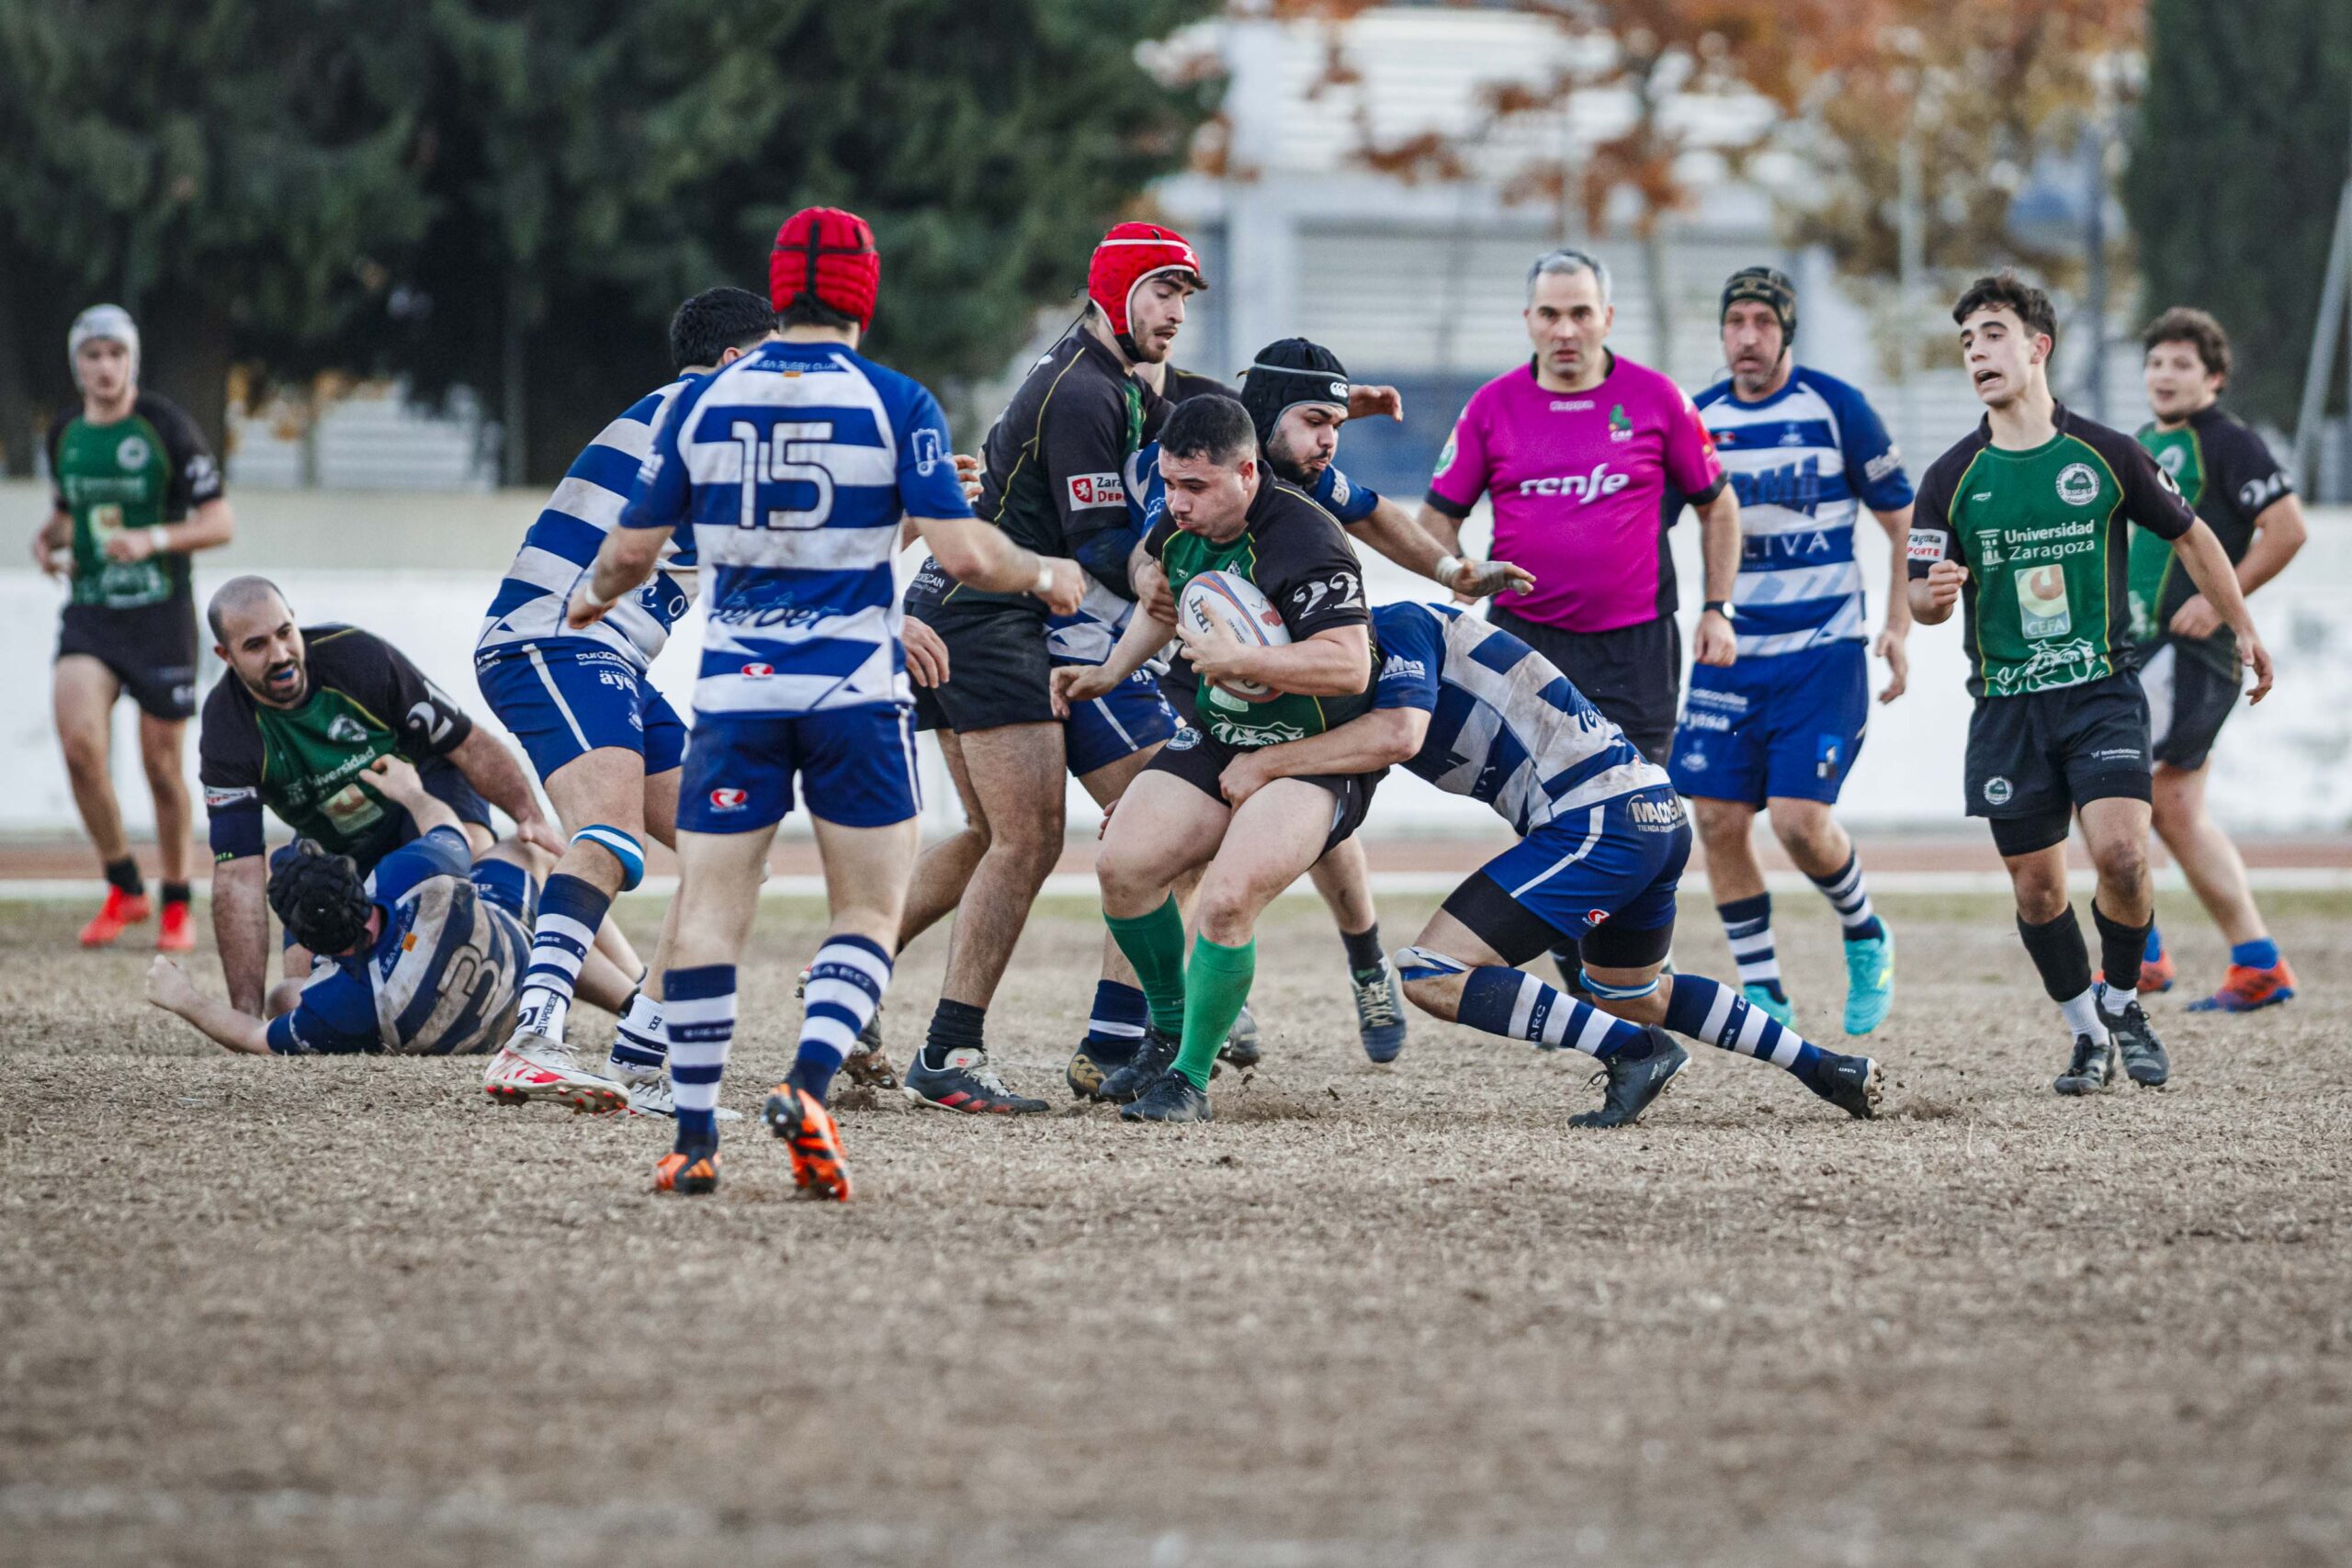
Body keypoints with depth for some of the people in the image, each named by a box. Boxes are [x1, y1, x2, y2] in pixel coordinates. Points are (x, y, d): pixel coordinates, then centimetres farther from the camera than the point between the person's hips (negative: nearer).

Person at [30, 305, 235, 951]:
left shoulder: (168, 429, -7)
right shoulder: (64, 435, 7)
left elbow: (220, 522, -7)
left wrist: (153, 540, -23)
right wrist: (49, 538, 2)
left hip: (160, 613, -3)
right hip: (89, 613, 3)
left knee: (162, 765, 1)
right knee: (79, 740, -18)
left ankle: (176, 906, 20)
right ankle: (124, 889, -1)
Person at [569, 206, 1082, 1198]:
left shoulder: (702, 400, 3)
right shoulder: (896, 405, -4)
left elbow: (633, 550, 8)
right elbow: (961, 554, -10)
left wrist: (594, 597, 30)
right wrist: (1046, 576, 9)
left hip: (736, 692, 2)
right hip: (858, 690, -2)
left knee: (709, 911, 7)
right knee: (869, 911, 8)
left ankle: (694, 1138, 1)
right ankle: (810, 1084, -15)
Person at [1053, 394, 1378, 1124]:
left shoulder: (1306, 543, -27)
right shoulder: (1182, 524, -1)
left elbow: (1350, 667, -32)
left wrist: (1239, 659, -33)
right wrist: (1111, 673, 19)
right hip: (1217, 738, 8)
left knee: (1228, 902, -24)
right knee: (1123, 867, -6)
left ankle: (1190, 1077, -7)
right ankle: (1166, 1031, 17)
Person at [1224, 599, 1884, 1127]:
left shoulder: (1392, 627, -7)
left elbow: (1398, 734, -24)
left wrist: (1266, 763, -17)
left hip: (1598, 821, -10)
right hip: (1657, 811, 10)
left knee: (1432, 975, -11)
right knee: (1634, 997, 32)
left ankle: (1636, 1052, -15)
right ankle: (1828, 1069, 34)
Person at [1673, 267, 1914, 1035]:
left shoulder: (1835, 407, -5)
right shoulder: (1699, 418, 5)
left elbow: (1904, 520, 2)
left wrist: (1898, 626, -4)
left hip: (1822, 649, -4)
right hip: (1731, 650, 4)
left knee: (1798, 818, -14)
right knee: (1718, 819, -3)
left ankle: (1867, 941, 15)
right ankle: (1763, 994, 9)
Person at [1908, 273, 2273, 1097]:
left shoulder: (2108, 456, -1)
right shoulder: (1950, 478, 0)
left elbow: (2189, 536, 13)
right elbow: (1922, 599, 2)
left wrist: (2242, 627, 14)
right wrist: (1934, 596, -22)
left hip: (2102, 693, -2)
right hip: (2006, 709, 2)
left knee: (2119, 852, -19)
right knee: (2036, 888, 1)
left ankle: (2123, 1003, 6)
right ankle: (2086, 1035, 20)